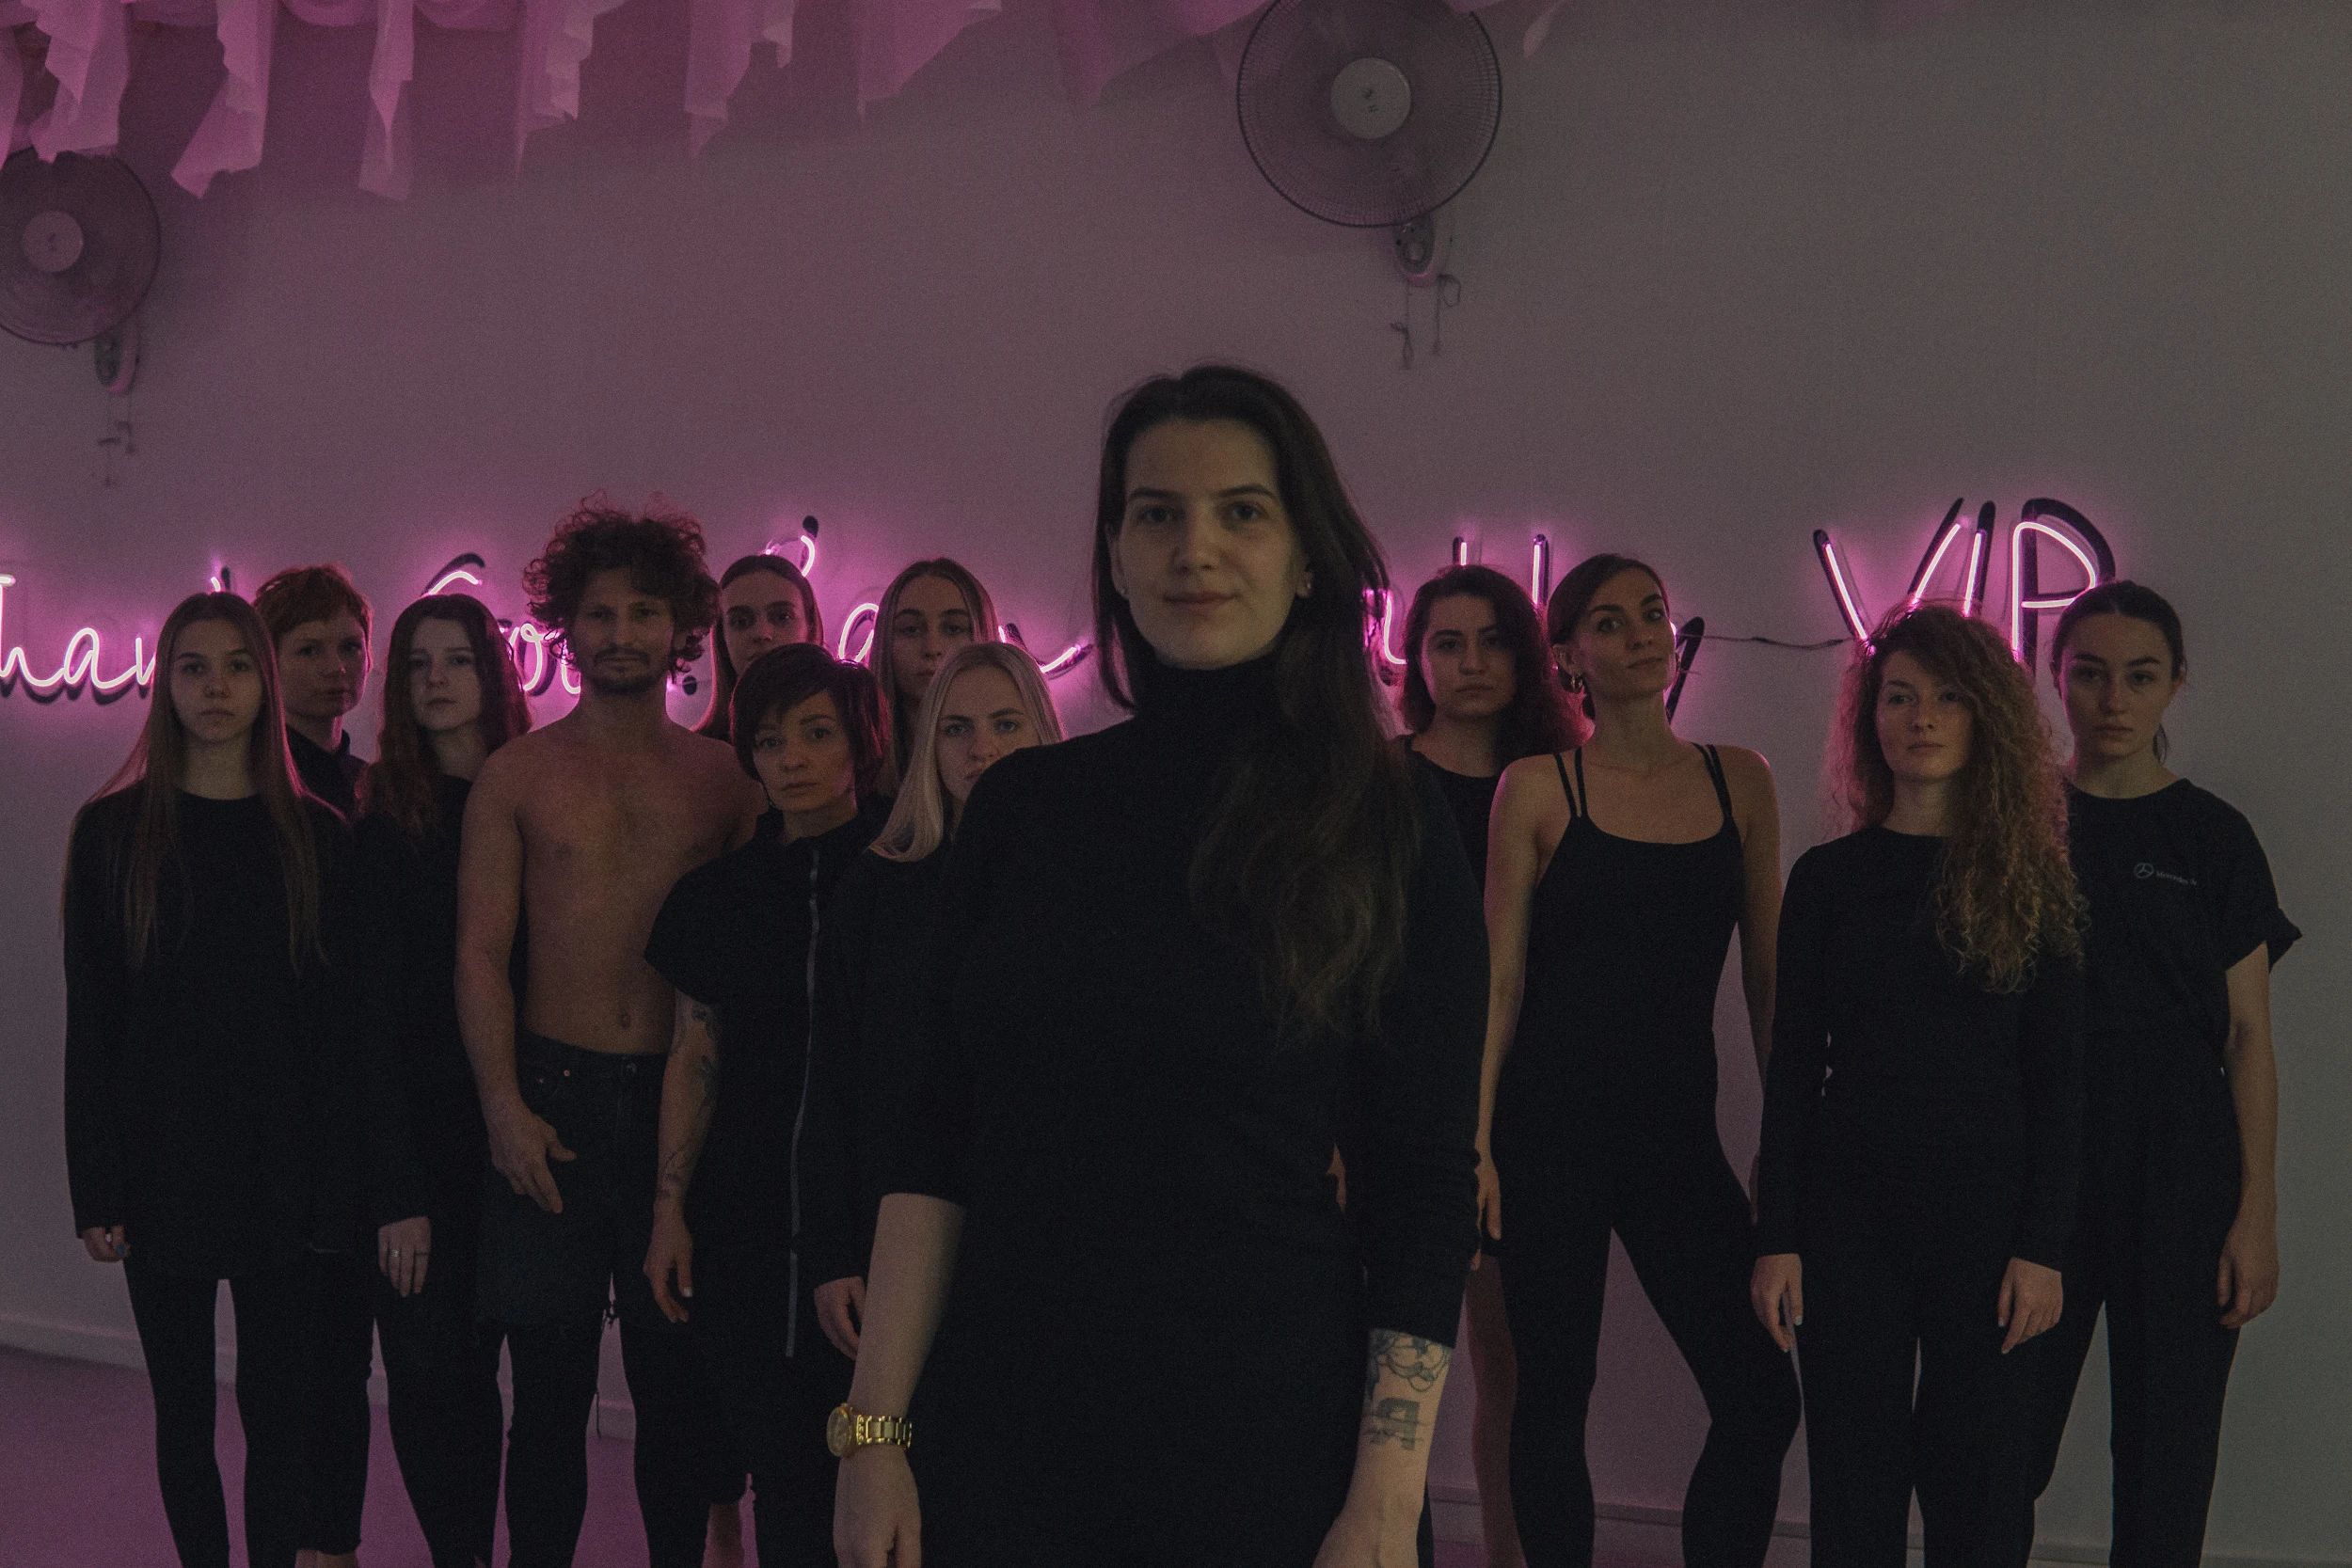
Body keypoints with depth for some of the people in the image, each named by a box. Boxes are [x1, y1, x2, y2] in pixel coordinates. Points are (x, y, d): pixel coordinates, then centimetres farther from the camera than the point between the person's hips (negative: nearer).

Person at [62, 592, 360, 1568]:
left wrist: (335, 1183, -3)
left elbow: (336, 1021, 3)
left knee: (278, 1402, 5)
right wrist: (97, 1192, -5)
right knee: (184, 1406, 8)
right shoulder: (113, 831, 1)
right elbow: (89, 1023, 0)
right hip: (162, 1169, 0)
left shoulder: (314, 836, 3)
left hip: (280, 1167, 1)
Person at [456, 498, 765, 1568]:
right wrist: (504, 1106, -7)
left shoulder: (722, 777, 8)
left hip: (684, 1098, 1)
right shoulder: (515, 775, 7)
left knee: (677, 1381, 5)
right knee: (550, 1378, 4)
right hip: (550, 1092, 0)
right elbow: (480, 950, 3)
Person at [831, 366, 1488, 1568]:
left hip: (1267, 1456, -2)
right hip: (1001, 1431, 3)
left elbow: (1426, 1193, -6)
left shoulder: (1385, 829, -5)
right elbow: (938, 1138, 4)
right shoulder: (1021, 806, 3)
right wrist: (876, 1427, -2)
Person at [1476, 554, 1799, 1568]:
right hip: (1552, 1122, -3)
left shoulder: (1739, 780, 9)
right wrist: (1476, 1140, -8)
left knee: (1760, 1398, -2)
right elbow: (1498, 978, -1)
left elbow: (1765, 972, 11)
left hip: (1680, 1127, 3)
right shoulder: (1538, 787, 0)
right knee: (1554, 1395, 4)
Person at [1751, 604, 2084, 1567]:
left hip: (1988, 1211, -1)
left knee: (1977, 1489, 5)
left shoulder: (2035, 881, 3)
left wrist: (2044, 1245, -7)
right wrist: (1776, 1237, -1)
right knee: (1852, 1486, 5)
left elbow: (2058, 1078, 1)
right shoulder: (1828, 876, 6)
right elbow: (1793, 1066, 5)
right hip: (1851, 1207, 1)